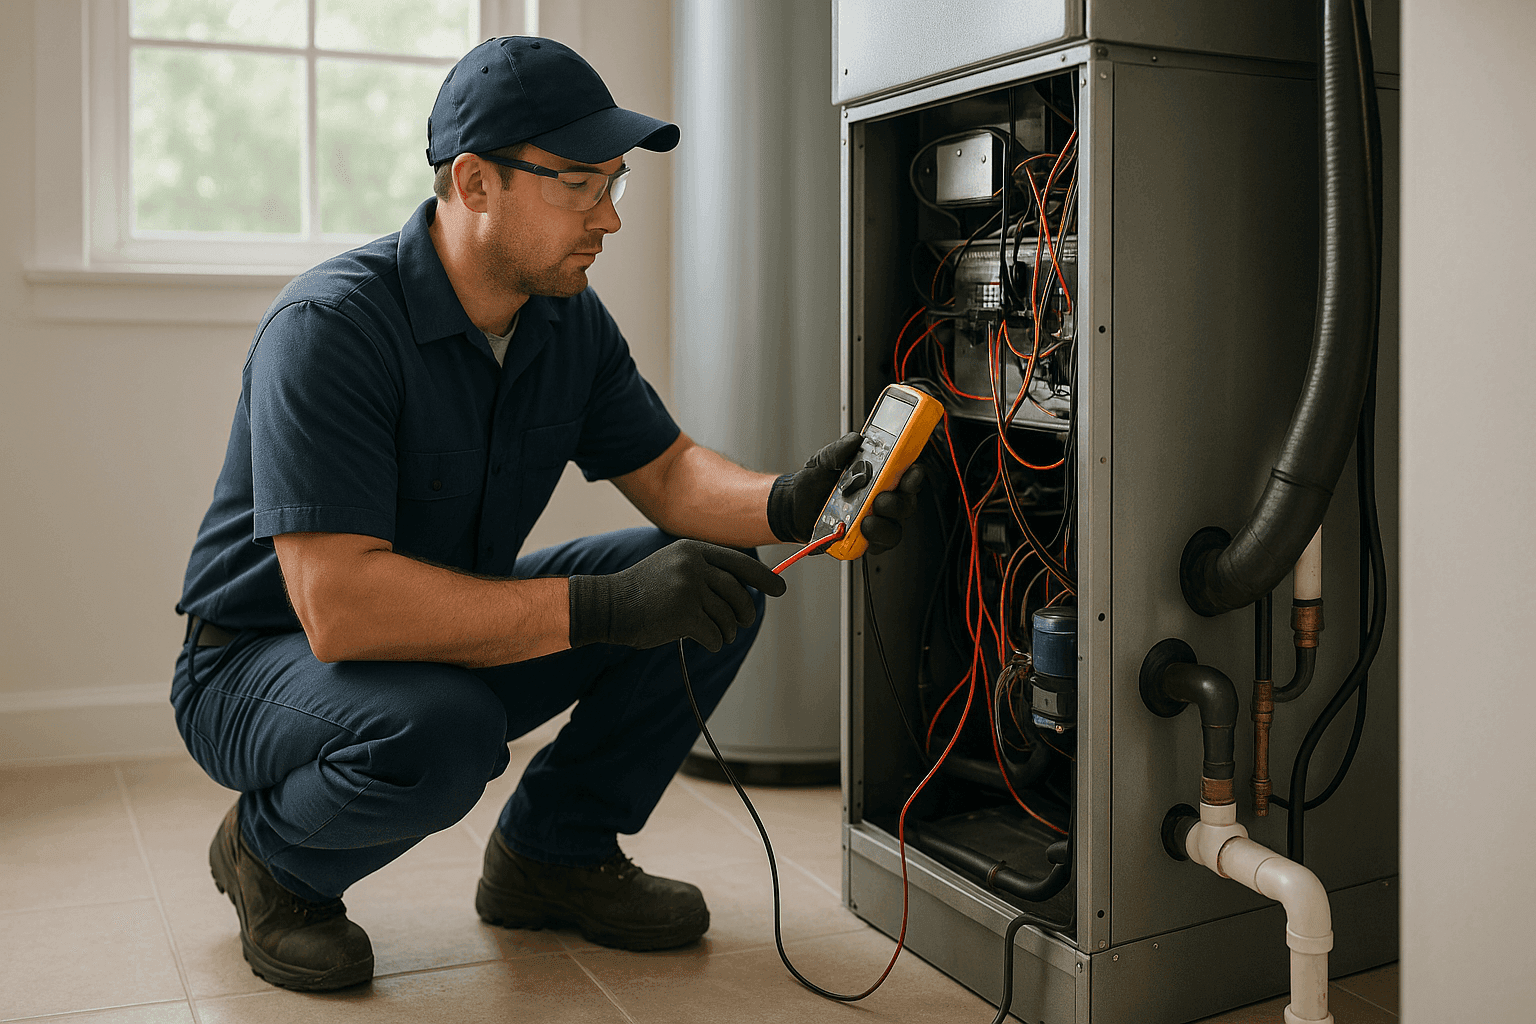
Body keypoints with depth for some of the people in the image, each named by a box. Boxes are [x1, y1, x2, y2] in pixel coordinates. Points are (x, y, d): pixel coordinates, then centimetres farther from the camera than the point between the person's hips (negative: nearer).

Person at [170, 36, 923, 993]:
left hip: (454, 631, 7)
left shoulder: (570, 320, -3)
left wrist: (787, 502, -24)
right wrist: (603, 607, -41)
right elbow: (338, 603, -36)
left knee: (717, 583, -7)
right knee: (442, 734, -39)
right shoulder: (330, 326, -28)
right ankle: (273, 859, -4)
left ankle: (554, 852, 8)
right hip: (264, 661, -6)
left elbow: (669, 472, -1)